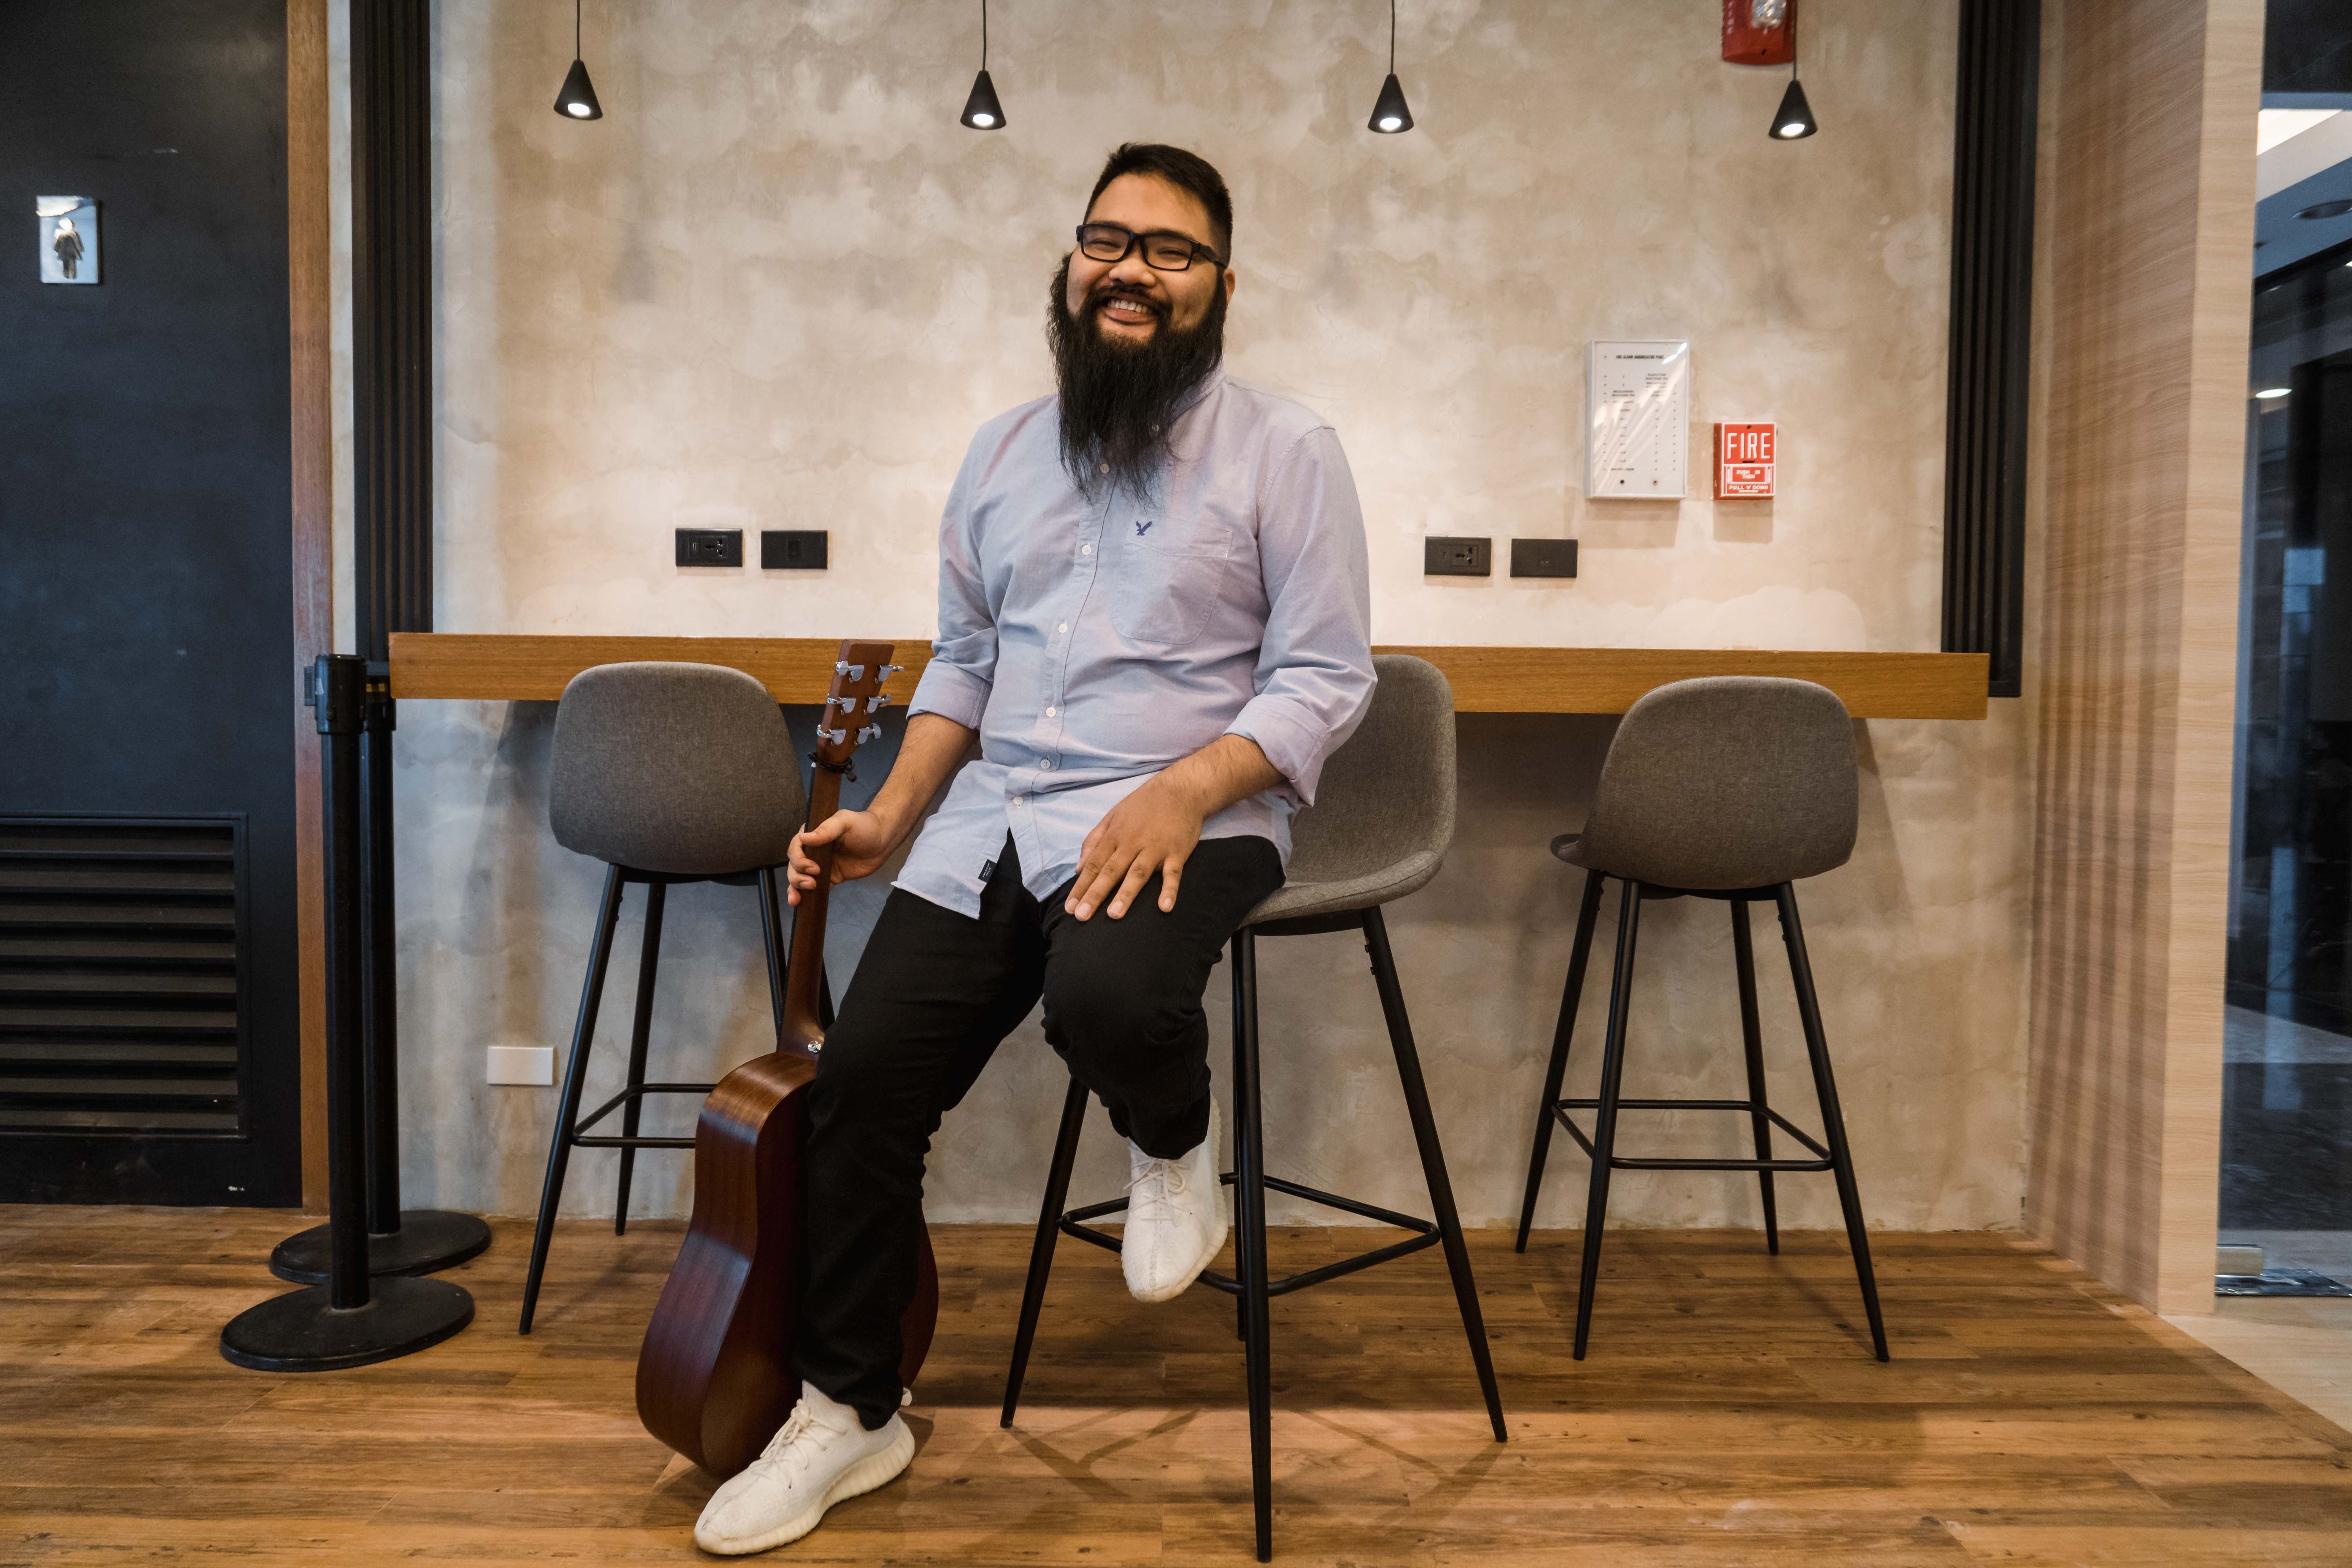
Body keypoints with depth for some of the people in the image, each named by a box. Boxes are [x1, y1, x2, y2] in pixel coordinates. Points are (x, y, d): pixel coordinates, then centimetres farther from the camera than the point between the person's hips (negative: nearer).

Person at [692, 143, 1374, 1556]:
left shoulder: (1283, 450, 0)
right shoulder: (1005, 452, 16)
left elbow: (1326, 677, -6)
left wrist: (1185, 790, -21)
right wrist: (893, 815, 7)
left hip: (1185, 824, -5)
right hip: (995, 822, 5)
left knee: (1104, 996, -37)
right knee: (862, 1079, -4)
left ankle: (1178, 1145, 4)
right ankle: (849, 1412, 20)